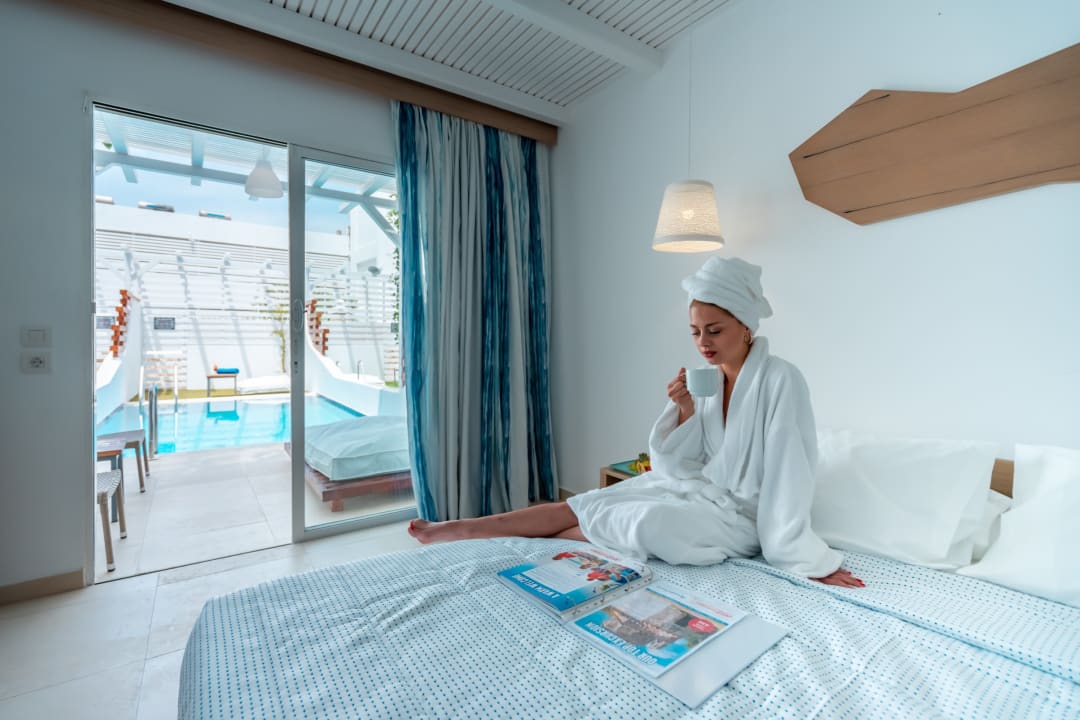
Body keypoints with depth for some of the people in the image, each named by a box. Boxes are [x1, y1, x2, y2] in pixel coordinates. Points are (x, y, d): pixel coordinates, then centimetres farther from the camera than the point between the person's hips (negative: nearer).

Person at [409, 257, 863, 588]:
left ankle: (553, 538, -4)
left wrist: (808, 558, -21)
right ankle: (453, 529, -5)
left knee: (652, 525, -32)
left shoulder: (781, 380, -20)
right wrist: (685, 410, -15)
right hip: (700, 489, 5)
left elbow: (789, 477, -22)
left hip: (740, 513, -5)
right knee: (589, 503, -9)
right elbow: (680, 463, 1)